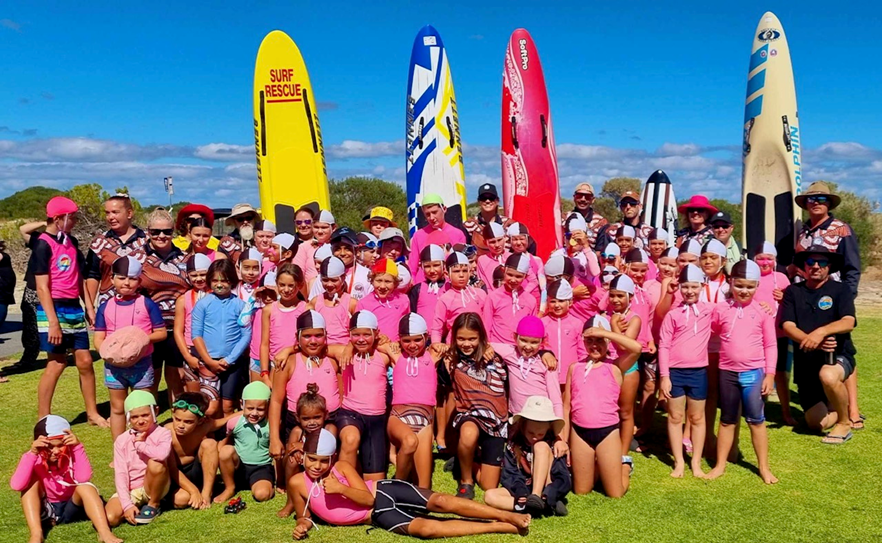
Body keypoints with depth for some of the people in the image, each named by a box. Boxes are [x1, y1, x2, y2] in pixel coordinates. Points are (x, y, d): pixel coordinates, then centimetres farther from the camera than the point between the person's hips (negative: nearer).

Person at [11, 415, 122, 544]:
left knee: (85, 486, -30)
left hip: (71, 508, -1)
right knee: (32, 480, -23)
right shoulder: (34, 459, -16)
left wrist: (78, 446, -38)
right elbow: (16, 485, -34)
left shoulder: (71, 454, -16)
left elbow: (84, 478, -35)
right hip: (44, 511, 1)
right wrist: (32, 453, -39)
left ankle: (104, 532, -41)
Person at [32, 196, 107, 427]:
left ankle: (93, 413, 19)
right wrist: (53, 322, -18)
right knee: (57, 363, -2)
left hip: (75, 308, 7)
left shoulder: (71, 241, 11)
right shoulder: (43, 245, -11)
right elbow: (42, 288, -14)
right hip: (54, 309, -7)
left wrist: (90, 307, 12)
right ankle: (43, 420, 10)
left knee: (85, 361, 8)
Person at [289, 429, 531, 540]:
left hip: (382, 492, 0)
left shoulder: (342, 466, -9)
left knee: (440, 501, -23)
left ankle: (508, 516, -15)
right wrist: (302, 524, -17)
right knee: (425, 528, -23)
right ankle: (505, 528, -19)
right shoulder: (298, 483, -7)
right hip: (376, 515, 0)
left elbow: (368, 497, -9)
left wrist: (341, 488, -25)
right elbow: (304, 515, 7)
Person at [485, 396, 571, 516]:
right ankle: (546, 507, -33)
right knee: (490, 495, -26)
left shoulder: (554, 444, -6)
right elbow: (509, 476, -4)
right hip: (524, 491, 3)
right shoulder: (514, 445, -1)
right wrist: (521, 494, -25)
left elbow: (564, 478, -12)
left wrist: (546, 496, -29)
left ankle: (536, 497, -33)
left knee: (541, 446, -20)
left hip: (547, 491, -3)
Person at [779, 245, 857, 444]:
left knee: (828, 376, -39)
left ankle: (845, 423, -11)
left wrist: (821, 332, -36)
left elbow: (848, 322, -19)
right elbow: (787, 326, -9)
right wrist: (810, 341, -27)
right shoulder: (793, 291, 3)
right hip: (805, 362, 3)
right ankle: (838, 409, 38)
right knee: (817, 423, 1)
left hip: (838, 355, -3)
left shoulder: (840, 289, -2)